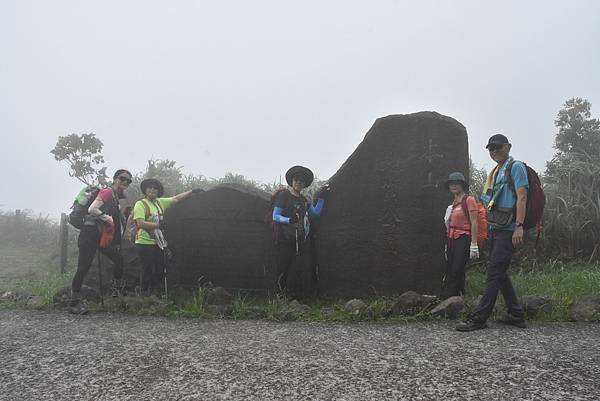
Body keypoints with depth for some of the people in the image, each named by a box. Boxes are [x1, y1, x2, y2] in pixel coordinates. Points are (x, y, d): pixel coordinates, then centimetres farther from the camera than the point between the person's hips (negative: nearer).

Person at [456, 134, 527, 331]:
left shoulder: (516, 167, -4)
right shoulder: (496, 171, 21)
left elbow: (521, 197, -13)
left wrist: (519, 226, -21)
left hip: (508, 229, -9)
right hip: (495, 228, 9)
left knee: (494, 271, -10)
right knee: (500, 273, 12)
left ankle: (478, 318, -9)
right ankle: (516, 315, 21)